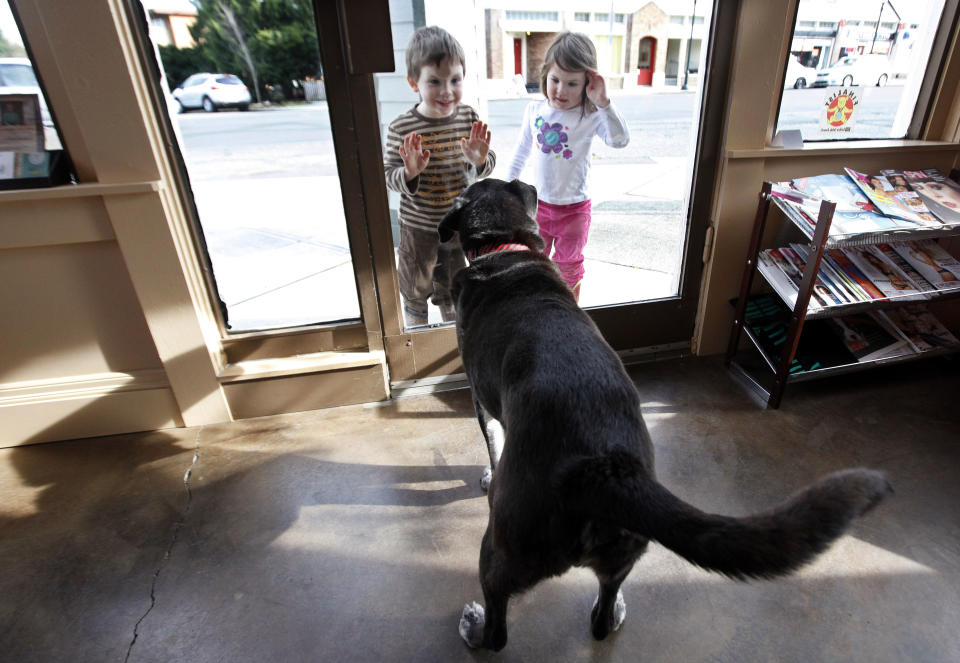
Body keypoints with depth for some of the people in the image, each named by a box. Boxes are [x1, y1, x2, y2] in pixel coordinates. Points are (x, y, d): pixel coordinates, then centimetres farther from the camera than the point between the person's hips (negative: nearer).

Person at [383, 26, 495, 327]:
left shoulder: (469, 117, -7)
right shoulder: (401, 129, -17)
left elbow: (486, 166, 0)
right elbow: (389, 176, -12)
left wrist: (480, 159, -23)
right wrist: (409, 172, -33)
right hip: (418, 227, -2)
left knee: (451, 288, 23)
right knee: (416, 290, 16)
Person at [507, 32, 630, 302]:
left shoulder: (590, 117, -16)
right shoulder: (535, 110, -4)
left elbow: (620, 140, -32)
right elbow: (522, 151, 8)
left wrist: (603, 102, -38)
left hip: (574, 208, -3)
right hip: (538, 202, 3)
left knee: (568, 264, 16)